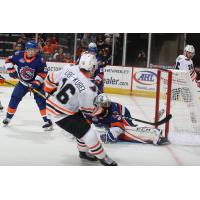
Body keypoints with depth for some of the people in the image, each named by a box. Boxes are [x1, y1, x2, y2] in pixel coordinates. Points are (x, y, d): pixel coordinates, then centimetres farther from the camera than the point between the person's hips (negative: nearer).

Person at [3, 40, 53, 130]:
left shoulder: (39, 59, -20)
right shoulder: (19, 55, -14)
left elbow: (43, 72, -20)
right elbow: (9, 61, -1)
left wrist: (36, 83, -27)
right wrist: (11, 70, -14)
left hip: (36, 82, -3)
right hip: (23, 82, 3)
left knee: (40, 100, -16)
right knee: (15, 98, 3)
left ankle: (47, 120, -15)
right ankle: (8, 117, 23)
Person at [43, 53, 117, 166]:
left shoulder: (69, 69, -10)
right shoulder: (88, 88, -27)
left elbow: (52, 78, 3)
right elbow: (89, 110, -13)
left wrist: (51, 91, 21)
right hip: (62, 115, -8)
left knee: (84, 126, 21)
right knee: (88, 133, -5)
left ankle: (84, 152, 37)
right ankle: (102, 157, 10)